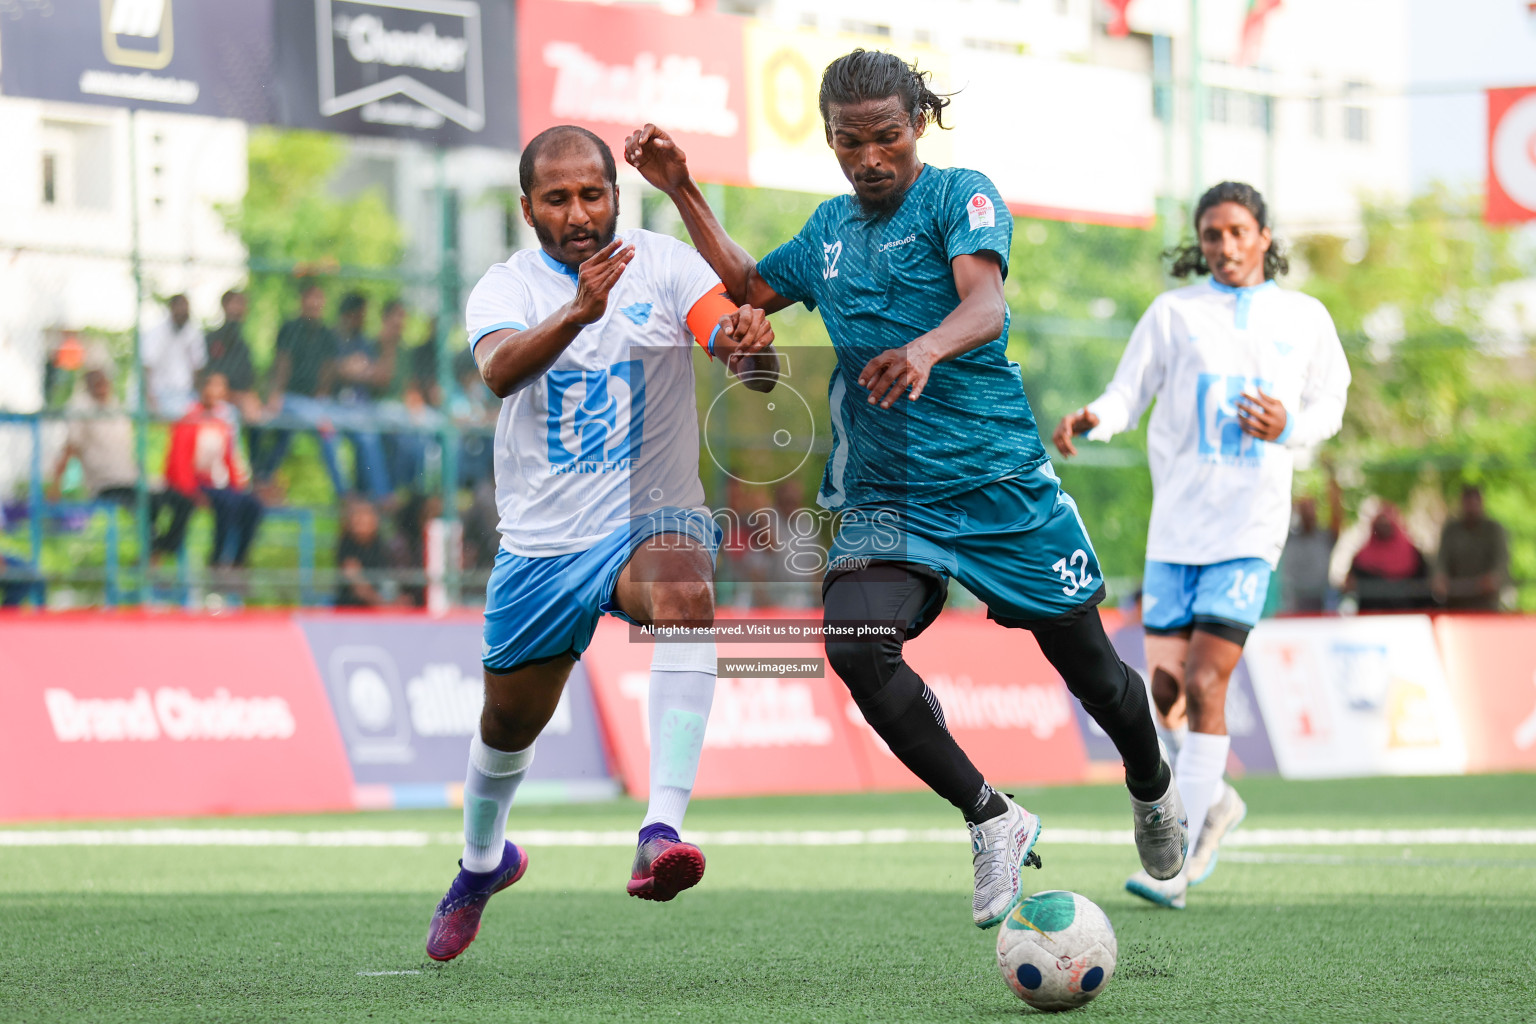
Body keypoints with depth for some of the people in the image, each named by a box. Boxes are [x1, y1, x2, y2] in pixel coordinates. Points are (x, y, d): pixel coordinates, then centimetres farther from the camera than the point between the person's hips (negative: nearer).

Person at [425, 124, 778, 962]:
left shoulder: (665, 265, -5)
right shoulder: (505, 288, -5)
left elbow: (733, 340, -21)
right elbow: (498, 371, -28)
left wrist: (750, 345, -47)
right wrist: (579, 313, -47)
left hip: (651, 519, -2)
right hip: (540, 541, 2)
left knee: (687, 598, -37)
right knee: (508, 726, 15)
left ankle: (662, 831, -47)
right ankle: (481, 863, 49)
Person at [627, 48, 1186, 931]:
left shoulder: (961, 196, -5)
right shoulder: (829, 229, 13)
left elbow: (984, 305, -23)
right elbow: (749, 287, 31)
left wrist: (925, 349, -45)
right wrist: (683, 192, 19)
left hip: (1002, 480, -4)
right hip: (884, 493, 4)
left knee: (1087, 662, 6)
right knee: (858, 646, -23)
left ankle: (1154, 788, 40)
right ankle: (993, 822, -9)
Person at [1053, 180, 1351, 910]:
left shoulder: (1305, 319, 6)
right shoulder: (1173, 312, 5)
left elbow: (1328, 406, 15)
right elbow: (1128, 396, 3)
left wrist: (1288, 427, -7)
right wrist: (1092, 419, -19)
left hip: (1250, 527, -2)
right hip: (1176, 524, 2)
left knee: (1205, 683, -13)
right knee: (1165, 690, 0)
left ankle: (1177, 859, -9)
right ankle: (1212, 802, 29)